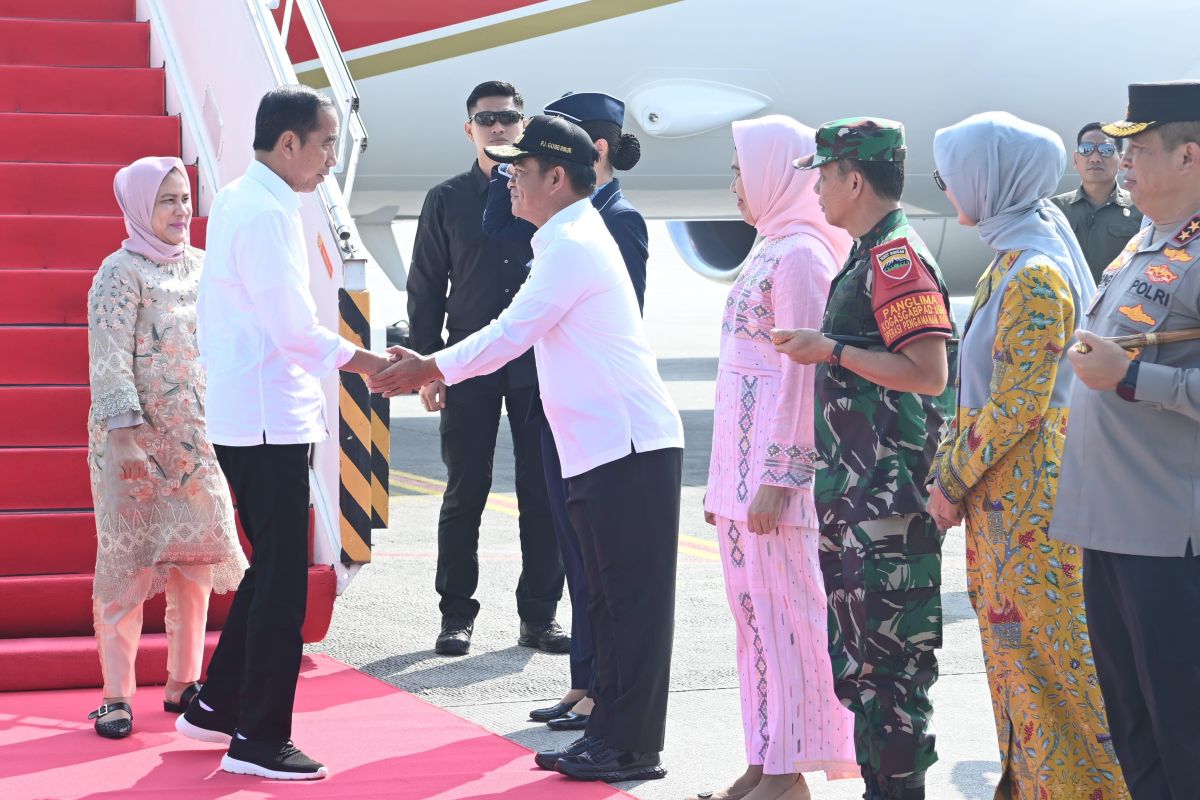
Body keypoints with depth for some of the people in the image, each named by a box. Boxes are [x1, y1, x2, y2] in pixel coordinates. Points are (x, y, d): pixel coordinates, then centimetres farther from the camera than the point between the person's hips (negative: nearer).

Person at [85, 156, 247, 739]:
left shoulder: (201, 267, 11)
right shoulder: (121, 272, -7)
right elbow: (110, 360, -13)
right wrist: (124, 434, -21)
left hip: (197, 438, 6)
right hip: (135, 441, -6)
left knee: (197, 557, 7)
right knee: (129, 559, -5)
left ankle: (183, 683, 18)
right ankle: (117, 696, 0)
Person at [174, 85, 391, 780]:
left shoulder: (242, 200, 14)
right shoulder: (265, 212, -18)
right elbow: (293, 325, -20)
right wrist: (362, 360, -8)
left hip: (246, 413, 10)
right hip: (266, 417, -10)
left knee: (272, 568, 19)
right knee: (283, 580, -5)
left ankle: (216, 706, 27)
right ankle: (259, 741, 0)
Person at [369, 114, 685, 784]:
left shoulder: (574, 245, -14)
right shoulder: (572, 240, 19)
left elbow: (511, 333, -14)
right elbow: (518, 332, 23)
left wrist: (427, 370, -7)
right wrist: (429, 370, 20)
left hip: (630, 449, -11)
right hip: (603, 451, 11)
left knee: (634, 601, -6)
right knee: (611, 600, 13)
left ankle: (631, 748, -3)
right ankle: (611, 735, 18)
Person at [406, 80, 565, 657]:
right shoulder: (446, 201, 7)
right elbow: (425, 288, 7)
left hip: (539, 366, 0)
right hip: (470, 369, 0)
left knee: (543, 495, 2)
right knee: (465, 495, 2)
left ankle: (539, 615, 10)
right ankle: (456, 615, 10)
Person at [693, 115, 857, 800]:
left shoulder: (801, 254, -12)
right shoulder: (772, 250, 17)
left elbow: (802, 373, -17)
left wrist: (777, 480, -20)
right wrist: (726, 481, 18)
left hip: (775, 463, -9)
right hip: (742, 463, 9)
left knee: (785, 612, -5)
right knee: (754, 610, 10)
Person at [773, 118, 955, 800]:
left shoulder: (898, 255, -14)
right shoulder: (870, 255, 17)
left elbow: (927, 371, -22)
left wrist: (832, 351, -18)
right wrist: (822, 348, 16)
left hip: (890, 499, -11)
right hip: (854, 494, 11)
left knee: (889, 658, -6)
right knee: (856, 658, 14)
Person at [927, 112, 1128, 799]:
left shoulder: (1035, 274, -18)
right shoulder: (1014, 259, 11)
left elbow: (1019, 405, -20)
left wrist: (953, 479, -12)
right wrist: (954, 471, 12)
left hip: (1031, 494, -9)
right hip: (1002, 492, 9)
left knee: (1046, 647, -3)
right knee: (1018, 646, 14)